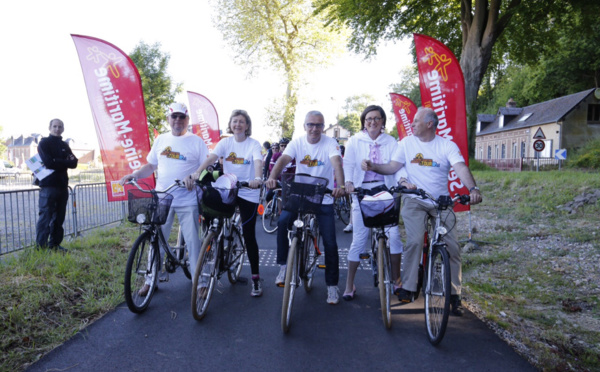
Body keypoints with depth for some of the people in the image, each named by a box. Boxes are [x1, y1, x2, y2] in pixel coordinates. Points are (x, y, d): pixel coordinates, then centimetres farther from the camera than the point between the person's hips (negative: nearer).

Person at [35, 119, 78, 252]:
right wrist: (65, 162, -3)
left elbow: (74, 163, 6)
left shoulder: (65, 145, 18)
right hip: (48, 185, -6)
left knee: (59, 217, 8)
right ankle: (40, 246, -4)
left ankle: (54, 244, 16)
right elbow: (49, 162, -14)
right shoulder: (44, 143, 0)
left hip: (62, 185, 6)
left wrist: (57, 162, -10)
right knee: (46, 216, -8)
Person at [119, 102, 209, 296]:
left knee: (193, 242, 2)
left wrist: (196, 177, -23)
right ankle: (151, 280, 24)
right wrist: (134, 175, 1)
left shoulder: (196, 141, -1)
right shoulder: (161, 140, 11)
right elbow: (151, 165, 17)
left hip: (187, 201, -3)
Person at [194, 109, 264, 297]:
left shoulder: (253, 144, -5)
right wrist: (196, 173, -28)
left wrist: (257, 179, -43)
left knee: (249, 236, -1)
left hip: (248, 193, -3)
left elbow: (258, 162, -22)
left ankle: (256, 278, 11)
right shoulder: (225, 142, 3)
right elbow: (210, 158, -11)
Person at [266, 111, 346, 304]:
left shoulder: (330, 143, -8)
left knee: (330, 243, -2)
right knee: (283, 222, -26)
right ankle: (283, 265, -6)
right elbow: (283, 159, -17)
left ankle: (332, 285, 15)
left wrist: (340, 185, -45)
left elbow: (337, 163, -26)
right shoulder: (297, 142, -2)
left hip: (324, 198, -1)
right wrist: (272, 177, -37)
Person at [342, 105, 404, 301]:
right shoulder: (355, 141, 8)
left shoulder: (391, 142, 9)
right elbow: (348, 163, 0)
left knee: (394, 234, -8)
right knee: (359, 239, -2)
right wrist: (348, 182, -18)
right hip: (362, 192, -1)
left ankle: (396, 280, 12)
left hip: (385, 191, 1)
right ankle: (349, 285, 10)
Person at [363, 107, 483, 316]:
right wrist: (373, 167, -14)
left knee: (452, 245, -6)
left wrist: (473, 188, -33)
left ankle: (454, 294, 9)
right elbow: (392, 167, 4)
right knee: (415, 240, -19)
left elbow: (461, 168, -16)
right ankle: (408, 287, -5)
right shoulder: (407, 143, 6)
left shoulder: (447, 145, -1)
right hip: (414, 200, 0)